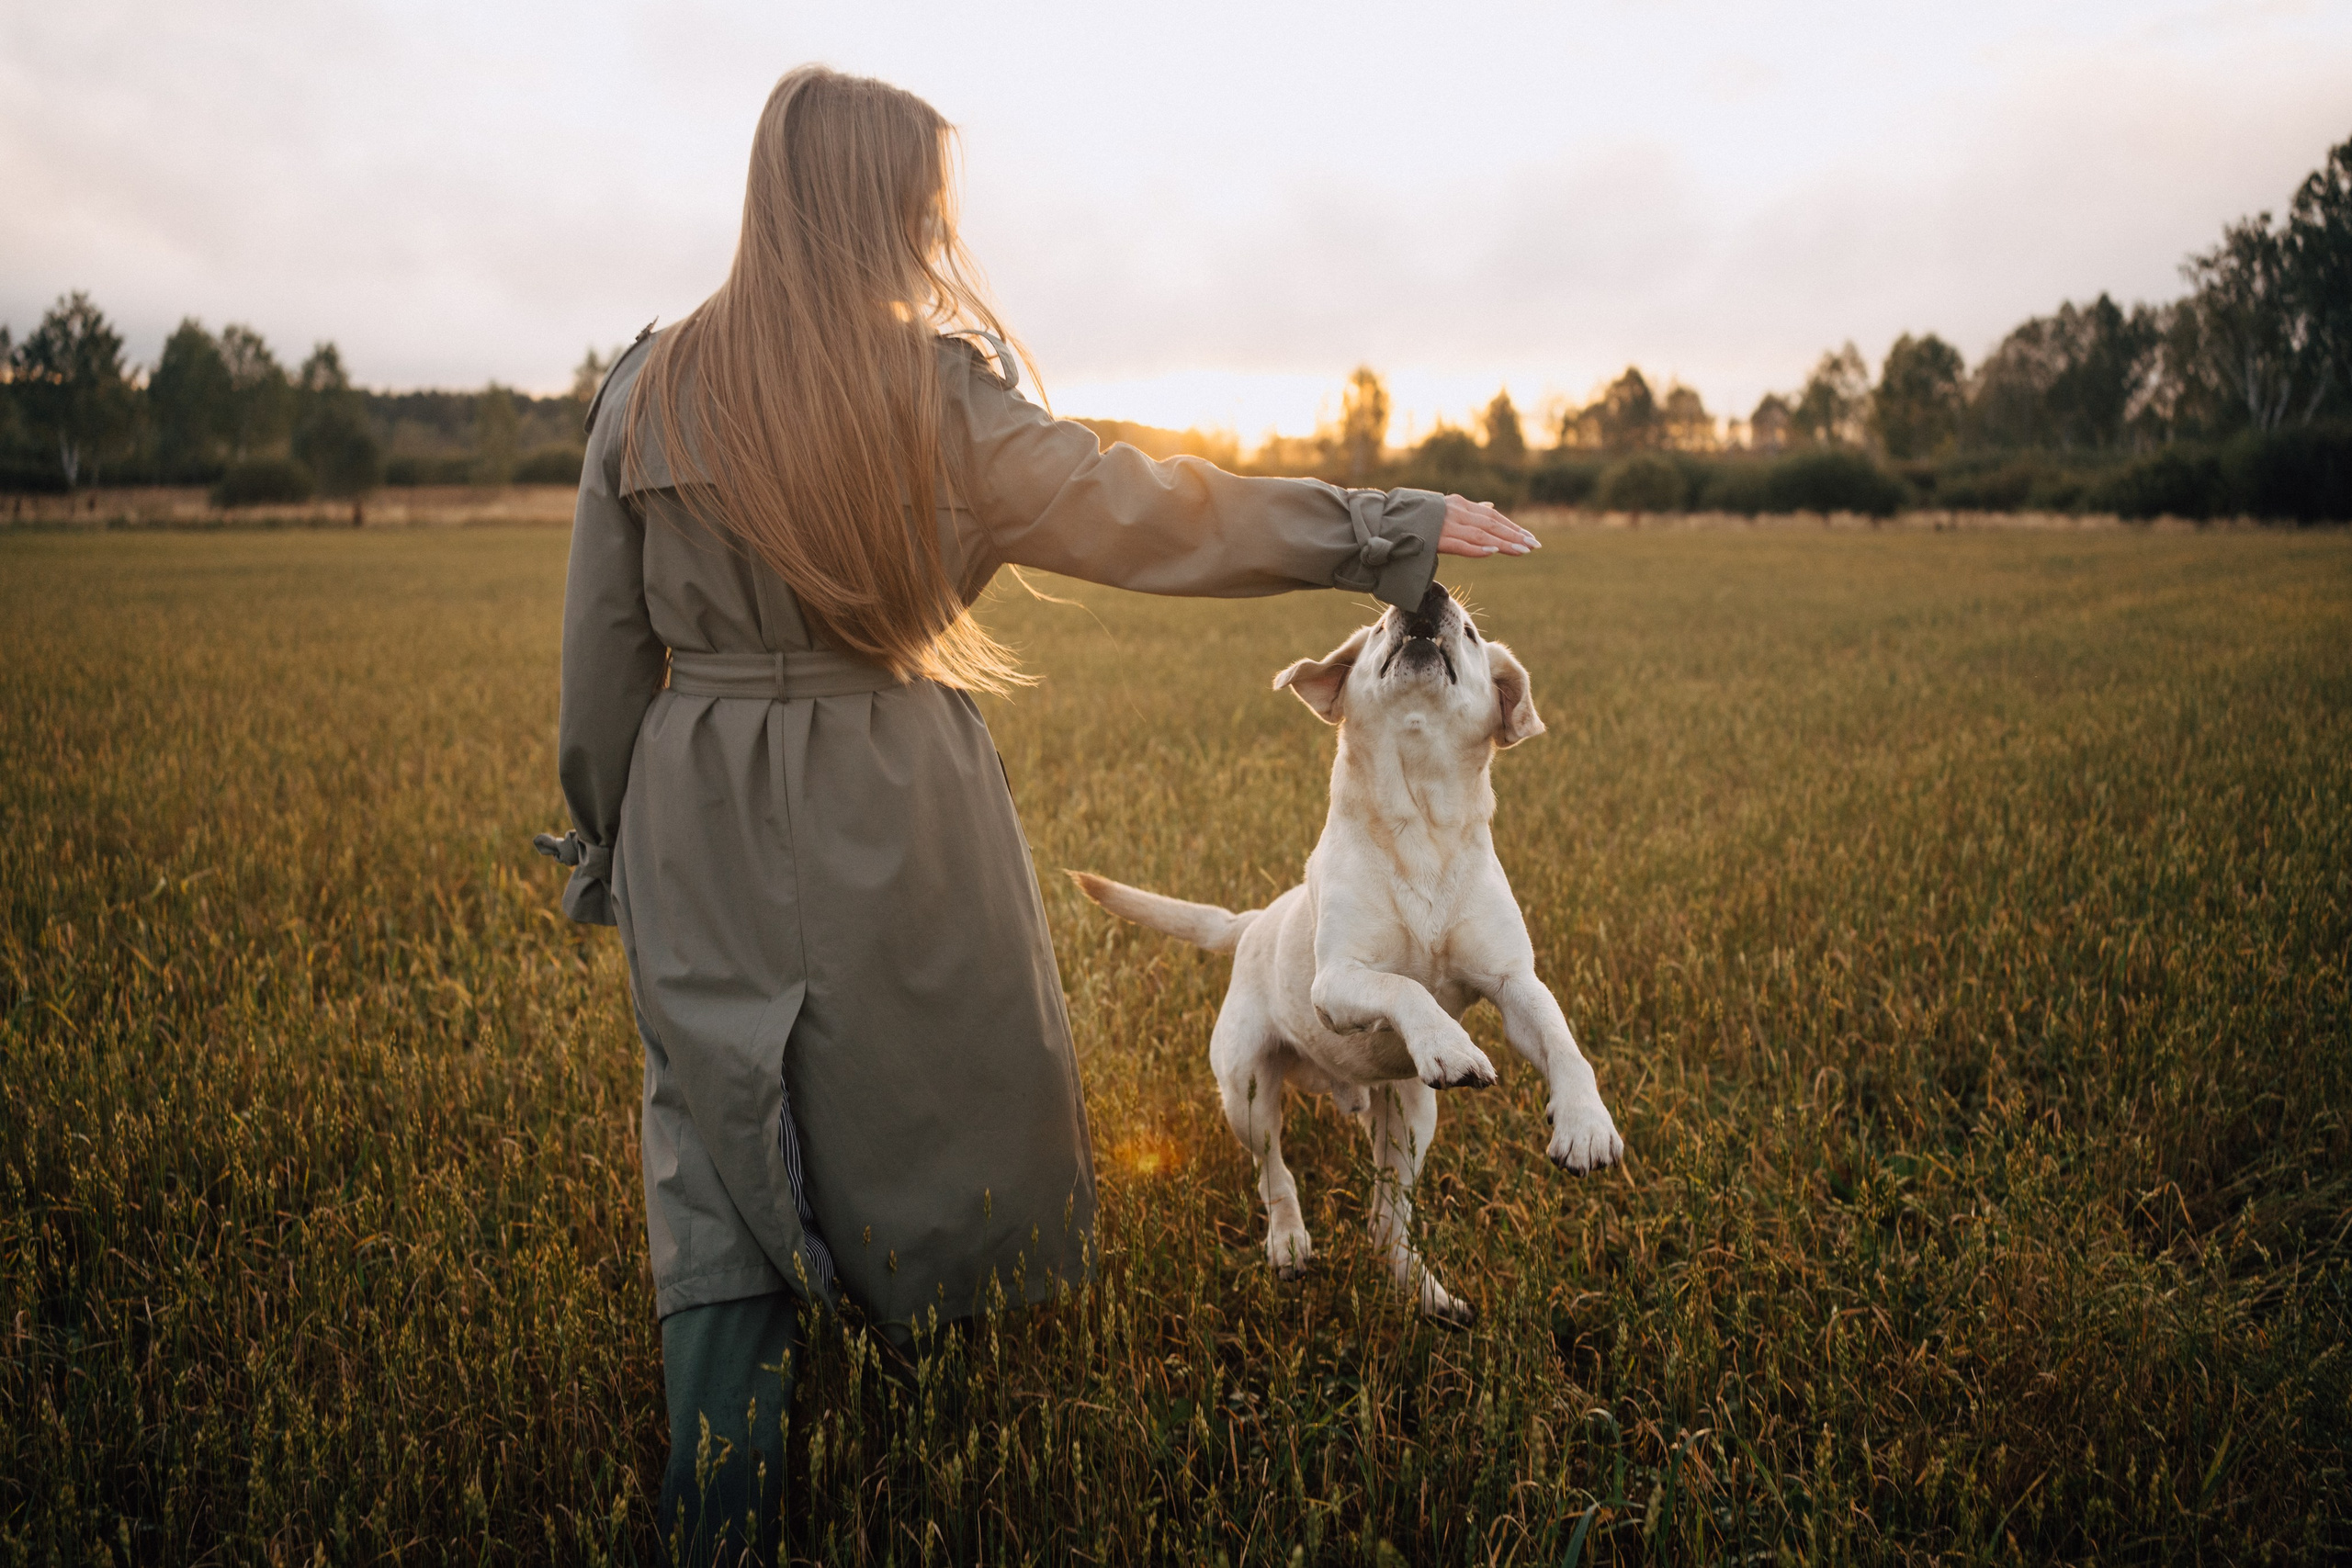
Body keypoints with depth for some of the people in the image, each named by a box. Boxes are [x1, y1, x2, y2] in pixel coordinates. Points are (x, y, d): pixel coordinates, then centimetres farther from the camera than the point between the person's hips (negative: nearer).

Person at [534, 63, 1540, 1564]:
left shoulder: (650, 389, -1)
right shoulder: (935, 389, -10)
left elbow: (605, 652, 3)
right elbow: (1142, 514, -10)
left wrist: (608, 848, 15)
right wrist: (1392, 526, -3)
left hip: (705, 834, 3)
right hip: (894, 821, -2)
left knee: (722, 1166, 9)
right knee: (929, 1103, 16)